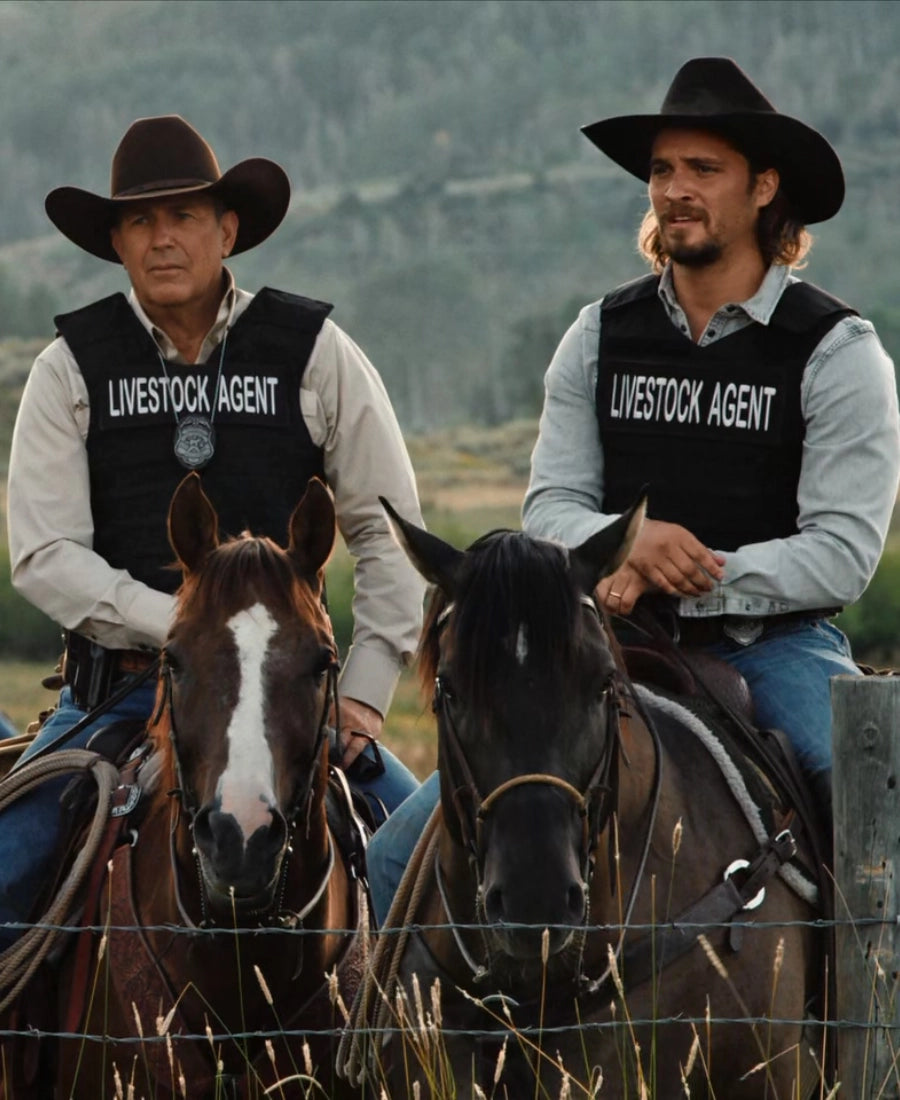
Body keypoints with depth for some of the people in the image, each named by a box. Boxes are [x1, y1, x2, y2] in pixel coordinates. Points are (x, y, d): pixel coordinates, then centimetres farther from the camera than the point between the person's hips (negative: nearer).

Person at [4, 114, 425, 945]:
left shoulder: (313, 354, 3)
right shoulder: (71, 369, 3)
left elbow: (390, 535, 5)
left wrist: (365, 692, -4)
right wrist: (180, 622, -17)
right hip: (120, 683, 0)